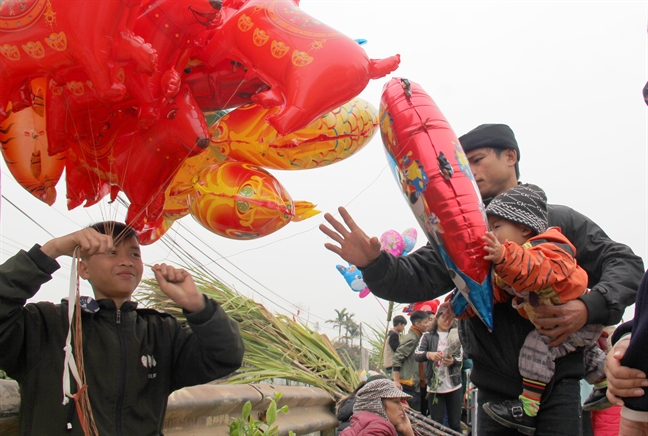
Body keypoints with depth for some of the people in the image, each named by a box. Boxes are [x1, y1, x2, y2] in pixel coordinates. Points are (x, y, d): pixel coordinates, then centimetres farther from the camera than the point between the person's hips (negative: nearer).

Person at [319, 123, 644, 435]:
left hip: (556, 384, -1)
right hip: (495, 390, 2)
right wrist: (374, 264, -28)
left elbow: (625, 263, 4)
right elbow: (417, 278, -6)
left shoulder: (559, 220, 5)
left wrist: (590, 307, -16)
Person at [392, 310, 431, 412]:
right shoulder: (411, 338, -15)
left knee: (417, 412, 11)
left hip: (415, 384, 9)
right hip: (408, 384, -9)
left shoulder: (418, 337, 14)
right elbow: (397, 358, -19)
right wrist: (396, 381, -21)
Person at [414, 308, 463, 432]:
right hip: (434, 386, -1)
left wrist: (452, 361, -22)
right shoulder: (428, 336, 4)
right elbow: (416, 355, -8)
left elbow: (460, 358, 1)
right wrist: (429, 354, -29)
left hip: (454, 386, 1)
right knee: (436, 424, 2)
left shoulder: (456, 336, 10)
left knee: (455, 424, 4)